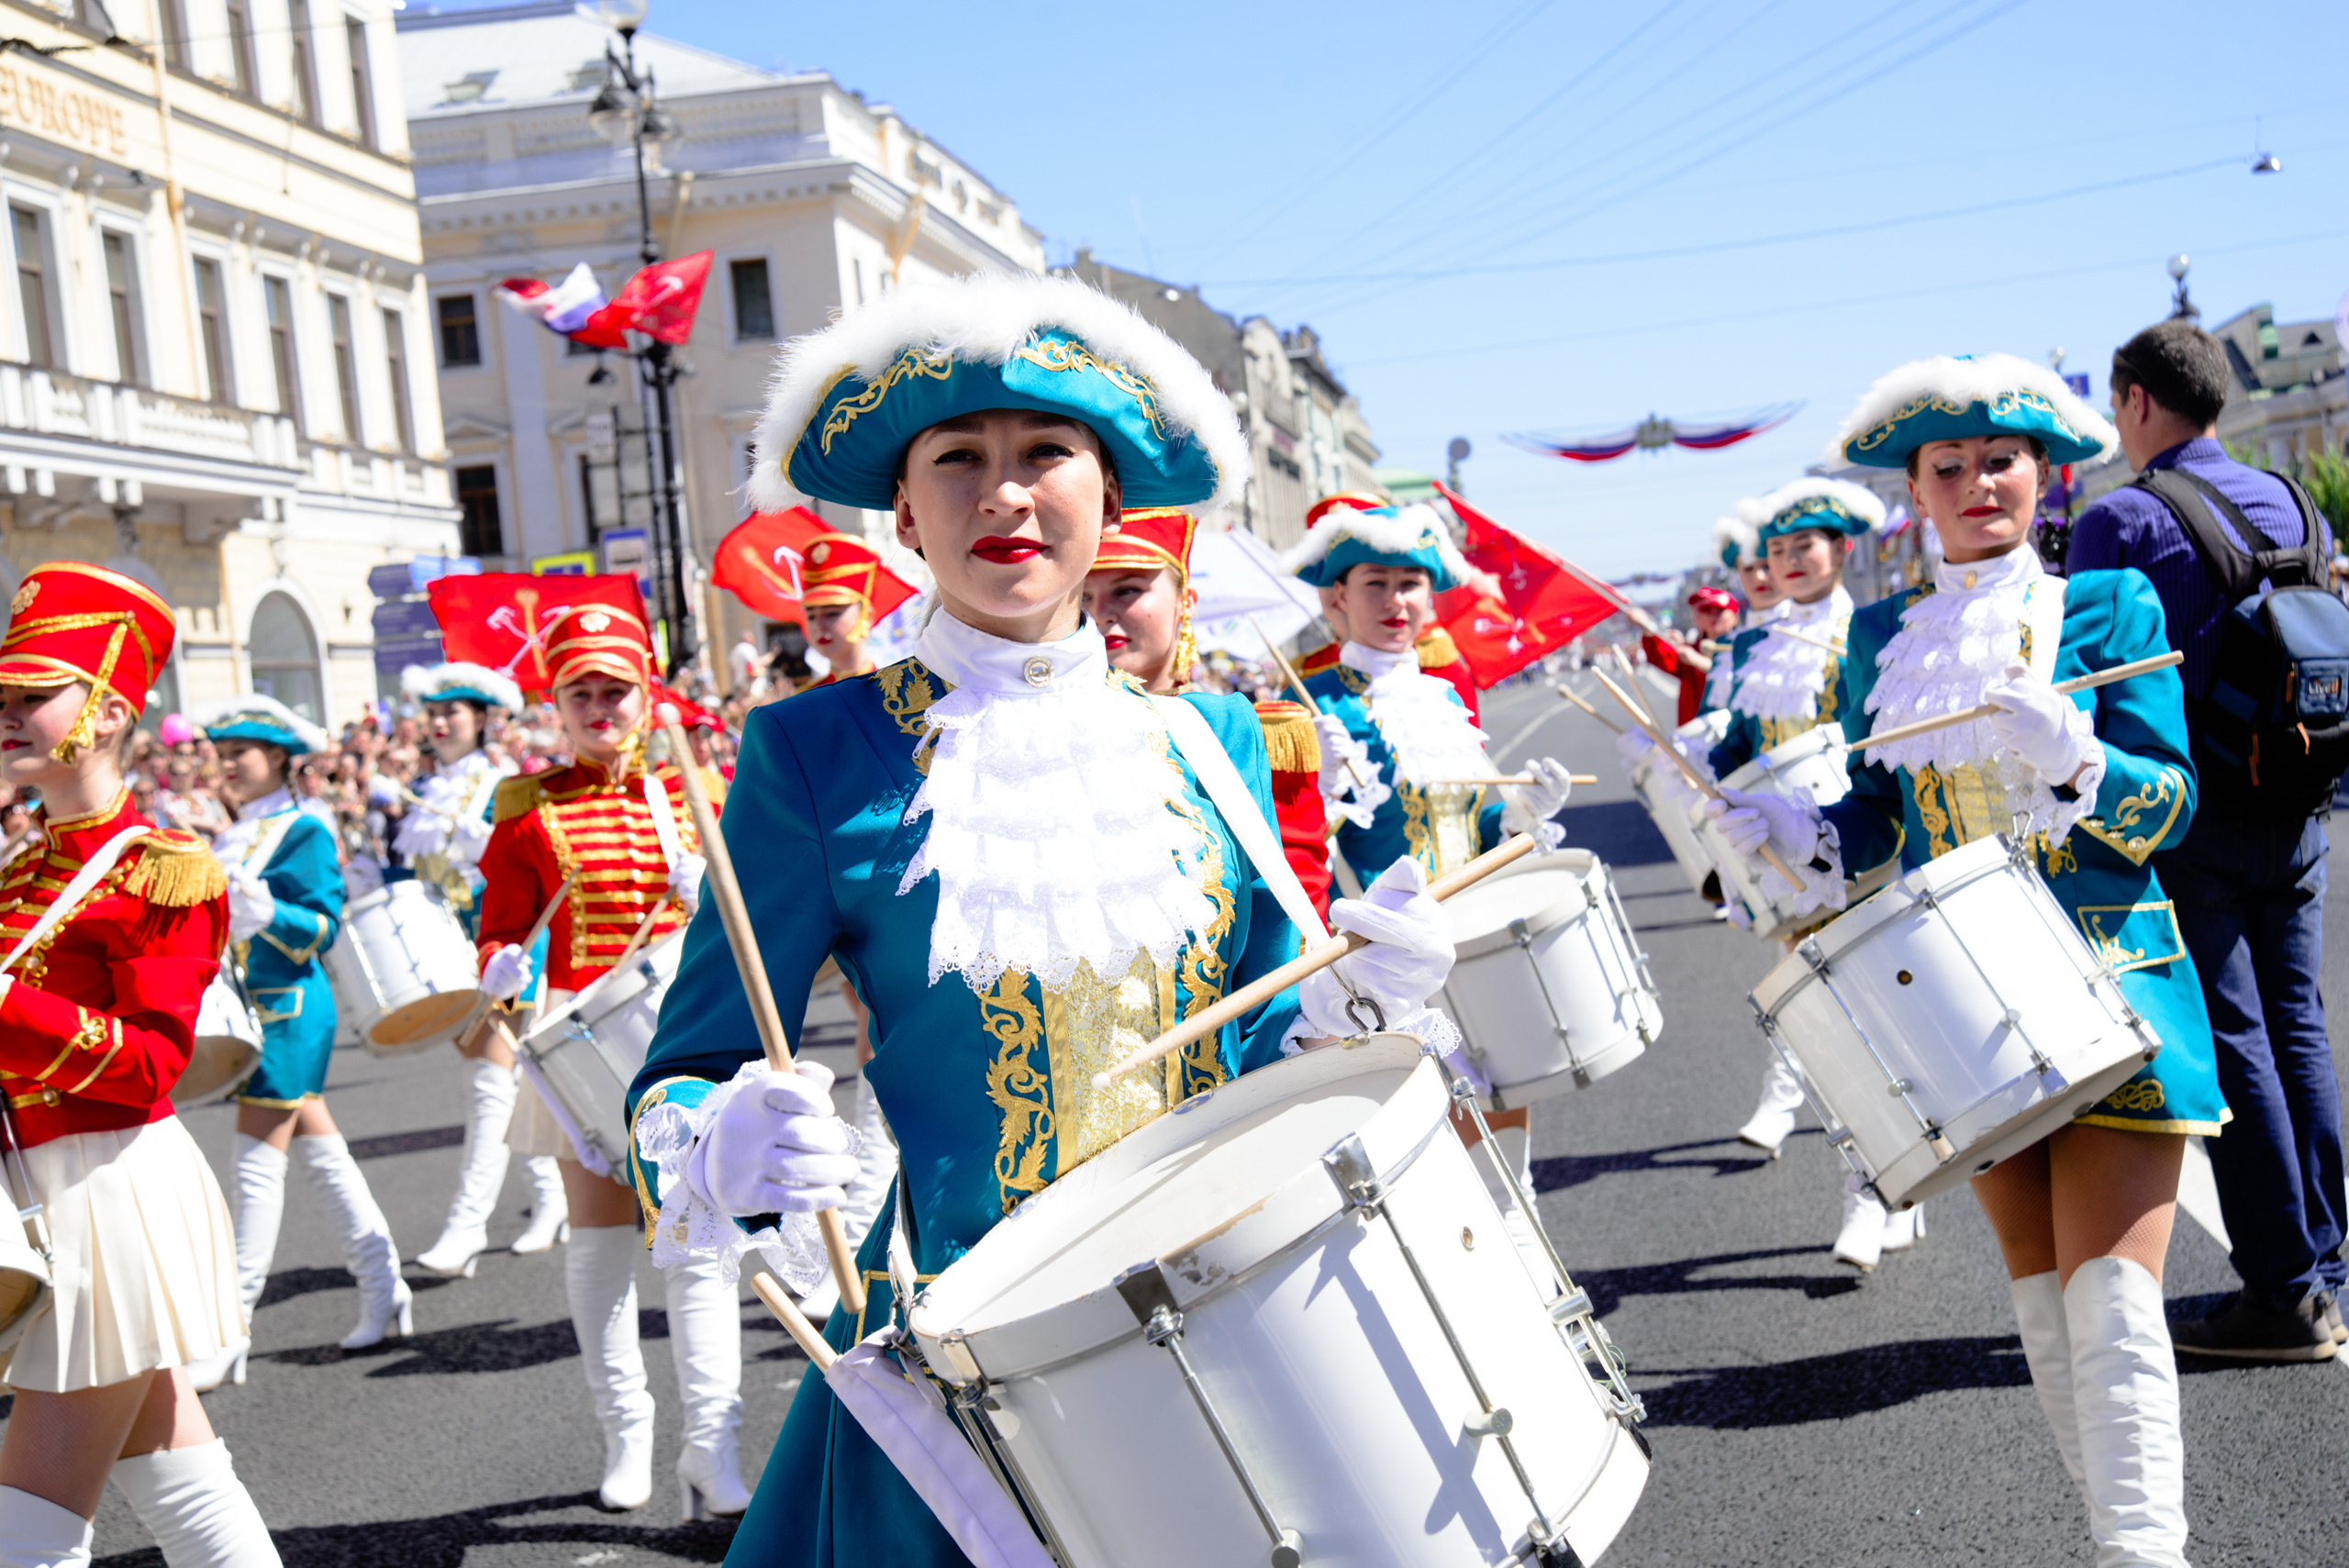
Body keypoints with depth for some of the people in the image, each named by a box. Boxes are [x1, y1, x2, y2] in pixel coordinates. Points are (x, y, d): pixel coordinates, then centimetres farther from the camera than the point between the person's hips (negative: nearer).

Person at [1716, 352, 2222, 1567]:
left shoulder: (2111, 605, 1)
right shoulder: (1882, 634, 9)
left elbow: (2174, 804, -5)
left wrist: (2074, 759, -24)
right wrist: (1797, 839, -6)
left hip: (2106, 979, -3)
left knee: (2111, 1295, -12)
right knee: (2040, 1290, 9)